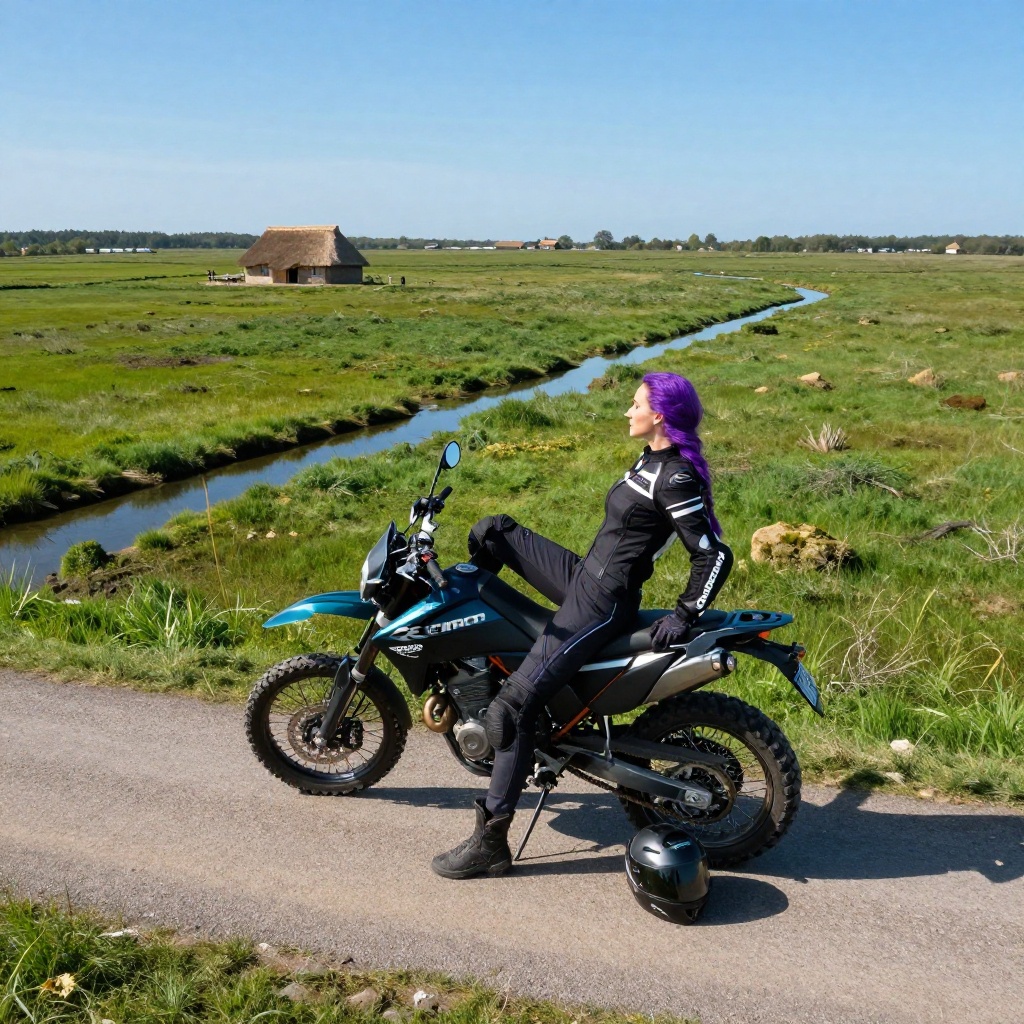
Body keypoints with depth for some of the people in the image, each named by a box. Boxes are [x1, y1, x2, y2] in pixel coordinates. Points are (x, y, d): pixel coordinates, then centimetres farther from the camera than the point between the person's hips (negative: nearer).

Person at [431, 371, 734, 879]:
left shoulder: (676, 480, -19)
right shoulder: (654, 460, 9)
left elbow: (715, 556, -21)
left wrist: (683, 615, -18)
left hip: (601, 604, -10)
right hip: (583, 574, 10)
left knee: (513, 706, -14)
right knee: (492, 530, 13)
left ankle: (491, 842, -4)